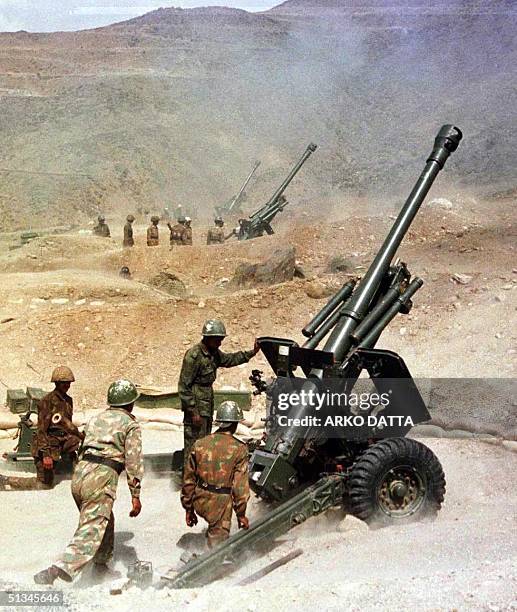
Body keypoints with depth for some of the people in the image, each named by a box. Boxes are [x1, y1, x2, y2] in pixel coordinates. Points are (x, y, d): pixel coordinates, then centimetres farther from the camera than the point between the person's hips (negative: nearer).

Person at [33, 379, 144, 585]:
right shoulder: (131, 425, 5)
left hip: (79, 474, 7)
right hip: (102, 478, -7)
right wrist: (136, 495, 1)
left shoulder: (95, 419, 23)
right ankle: (57, 570, -27)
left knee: (105, 521, 26)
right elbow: (134, 461, -1)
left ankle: (101, 566, 34)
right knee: (91, 531, -11)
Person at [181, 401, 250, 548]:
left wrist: (189, 509, 14)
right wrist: (241, 514, -1)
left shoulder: (199, 444, -1)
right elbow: (240, 486, -12)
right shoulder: (239, 449, -12)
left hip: (200, 502, 4)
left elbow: (188, 479, 4)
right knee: (218, 539, 7)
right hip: (221, 504, -4)